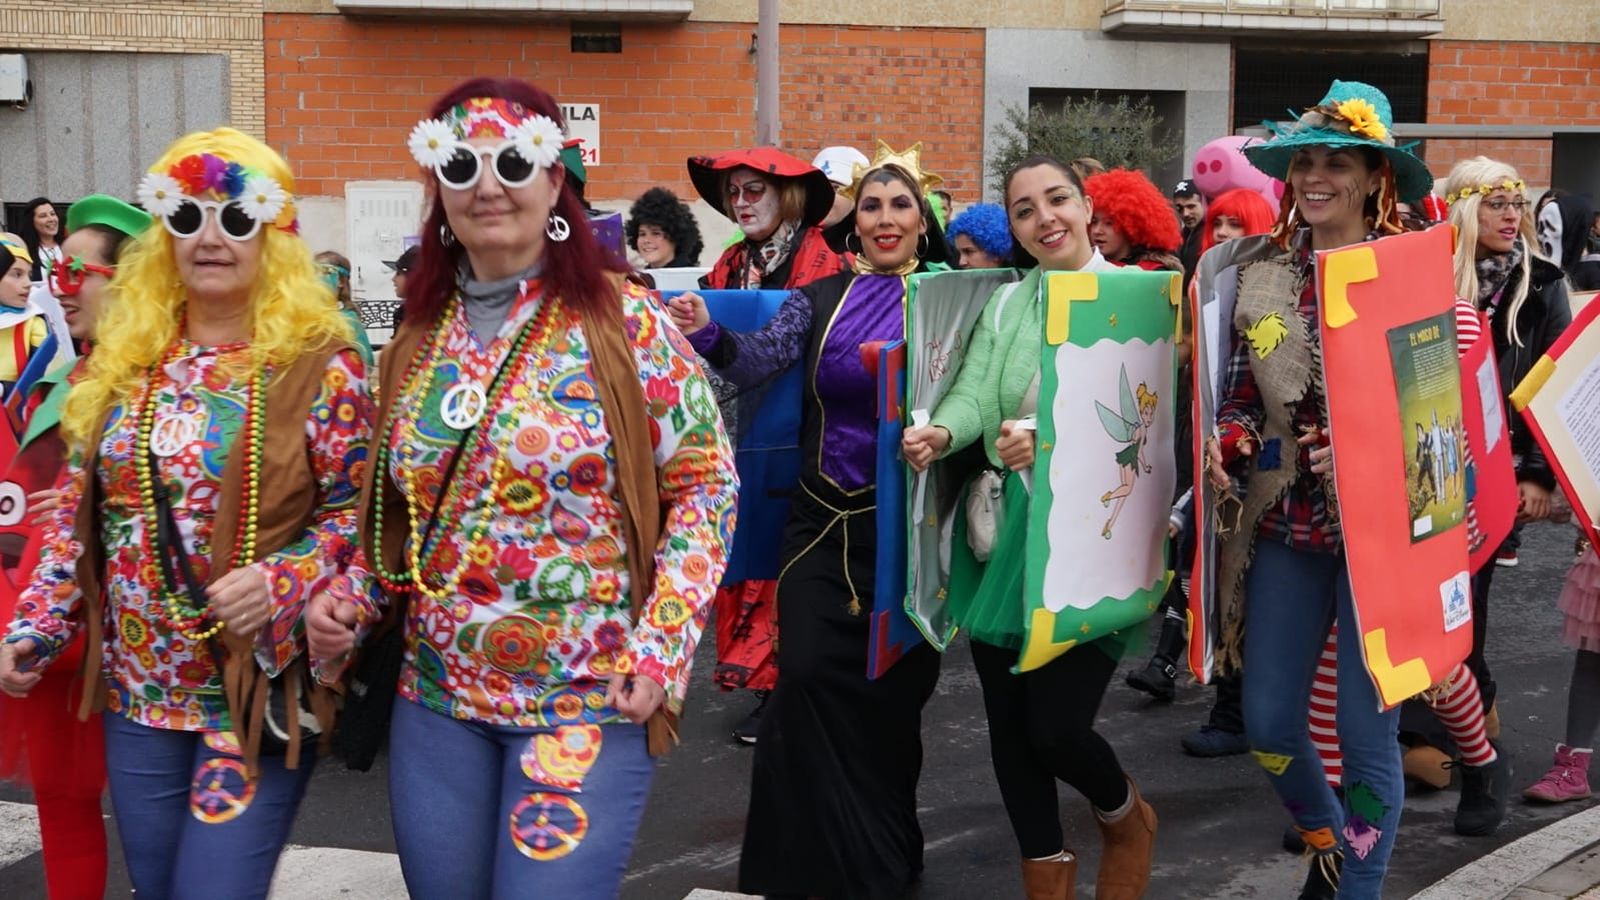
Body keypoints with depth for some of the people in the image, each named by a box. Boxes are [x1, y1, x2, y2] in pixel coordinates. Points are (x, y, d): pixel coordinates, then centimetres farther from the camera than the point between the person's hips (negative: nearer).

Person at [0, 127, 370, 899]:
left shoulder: (319, 363, -8)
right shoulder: (122, 359, 7)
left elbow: (356, 512, -8)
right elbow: (77, 511, 12)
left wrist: (279, 584, -23)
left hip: (261, 686, -5)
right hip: (137, 688, 5)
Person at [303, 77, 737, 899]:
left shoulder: (620, 319, -8)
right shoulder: (420, 334, 6)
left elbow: (705, 482, -6)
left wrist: (662, 642, -14)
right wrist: (349, 599, -1)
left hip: (587, 702, -5)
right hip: (435, 701, 5)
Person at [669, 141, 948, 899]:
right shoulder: (820, 298, 6)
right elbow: (759, 360, -9)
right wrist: (709, 336, -28)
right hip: (823, 520, 2)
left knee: (893, 689, 7)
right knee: (808, 677, -9)